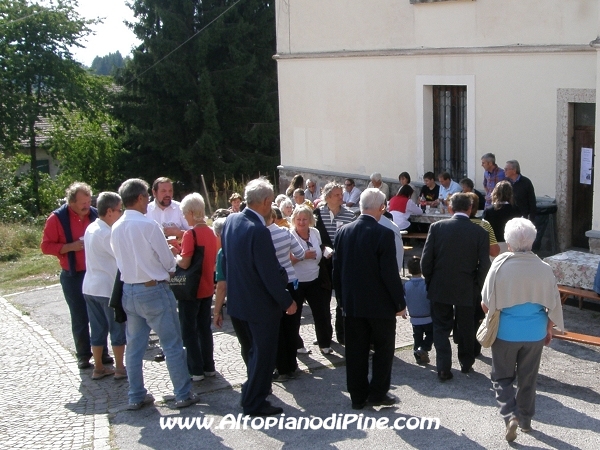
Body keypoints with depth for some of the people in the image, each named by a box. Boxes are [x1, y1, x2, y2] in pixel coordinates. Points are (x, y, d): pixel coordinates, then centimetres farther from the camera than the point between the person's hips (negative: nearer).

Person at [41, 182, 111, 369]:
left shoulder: (95, 214, -1)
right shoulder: (57, 218, -10)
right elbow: (46, 246, -9)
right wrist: (70, 246, -21)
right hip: (73, 276, -2)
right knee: (80, 318, 7)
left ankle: (102, 352, 22)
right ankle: (83, 355, 21)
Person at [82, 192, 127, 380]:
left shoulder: (91, 228, 8)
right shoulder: (106, 233, -20)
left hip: (90, 287, 8)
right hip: (109, 288, -8)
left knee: (98, 329, 14)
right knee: (118, 329, 6)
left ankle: (98, 368, 22)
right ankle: (120, 368, 13)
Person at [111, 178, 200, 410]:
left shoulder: (116, 228, 2)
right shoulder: (148, 225, -17)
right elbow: (168, 260, -11)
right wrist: (168, 272, 11)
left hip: (129, 290, 7)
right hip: (154, 290, -7)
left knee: (134, 346, 13)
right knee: (172, 345, 4)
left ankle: (136, 396, 20)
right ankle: (183, 394, 10)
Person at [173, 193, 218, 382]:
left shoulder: (190, 234, -18)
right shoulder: (211, 233, 4)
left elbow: (185, 263, -22)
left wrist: (174, 256, -4)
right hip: (207, 288, 7)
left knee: (189, 330, 4)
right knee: (204, 327, 16)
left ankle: (196, 370, 6)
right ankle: (209, 366, 22)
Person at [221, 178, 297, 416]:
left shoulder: (231, 220, -1)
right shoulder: (258, 231, -27)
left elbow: (226, 260, 10)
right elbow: (270, 273, -24)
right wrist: (287, 301, -12)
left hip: (239, 299, 9)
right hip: (261, 304, -9)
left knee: (256, 349, 25)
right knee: (264, 352, 6)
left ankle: (252, 391, 39)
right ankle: (255, 403, 15)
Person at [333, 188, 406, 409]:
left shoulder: (343, 232, 0)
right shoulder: (384, 234, -16)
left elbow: (337, 269, 6)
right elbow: (390, 273, -16)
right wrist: (400, 302, -6)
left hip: (352, 303, 5)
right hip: (380, 304, -4)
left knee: (356, 351, 10)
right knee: (383, 348, 11)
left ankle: (358, 396, 16)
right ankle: (377, 393, 12)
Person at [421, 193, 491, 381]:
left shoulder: (437, 227, -9)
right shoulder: (480, 232, -8)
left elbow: (426, 259, -8)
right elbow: (484, 265, -7)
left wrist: (429, 281, 7)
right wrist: (476, 287, 8)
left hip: (439, 288, -1)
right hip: (467, 290, 1)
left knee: (441, 328, 9)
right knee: (465, 328, 18)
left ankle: (443, 369, 3)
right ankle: (466, 363, 31)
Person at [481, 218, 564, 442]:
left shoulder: (500, 265, -17)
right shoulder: (544, 269, -10)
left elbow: (486, 304, -11)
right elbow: (553, 306, -1)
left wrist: (494, 313, 12)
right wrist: (549, 329, 16)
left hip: (506, 332, -2)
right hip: (535, 333, 2)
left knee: (503, 377, 13)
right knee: (528, 378, 19)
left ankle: (510, 415, -4)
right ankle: (525, 420, 30)